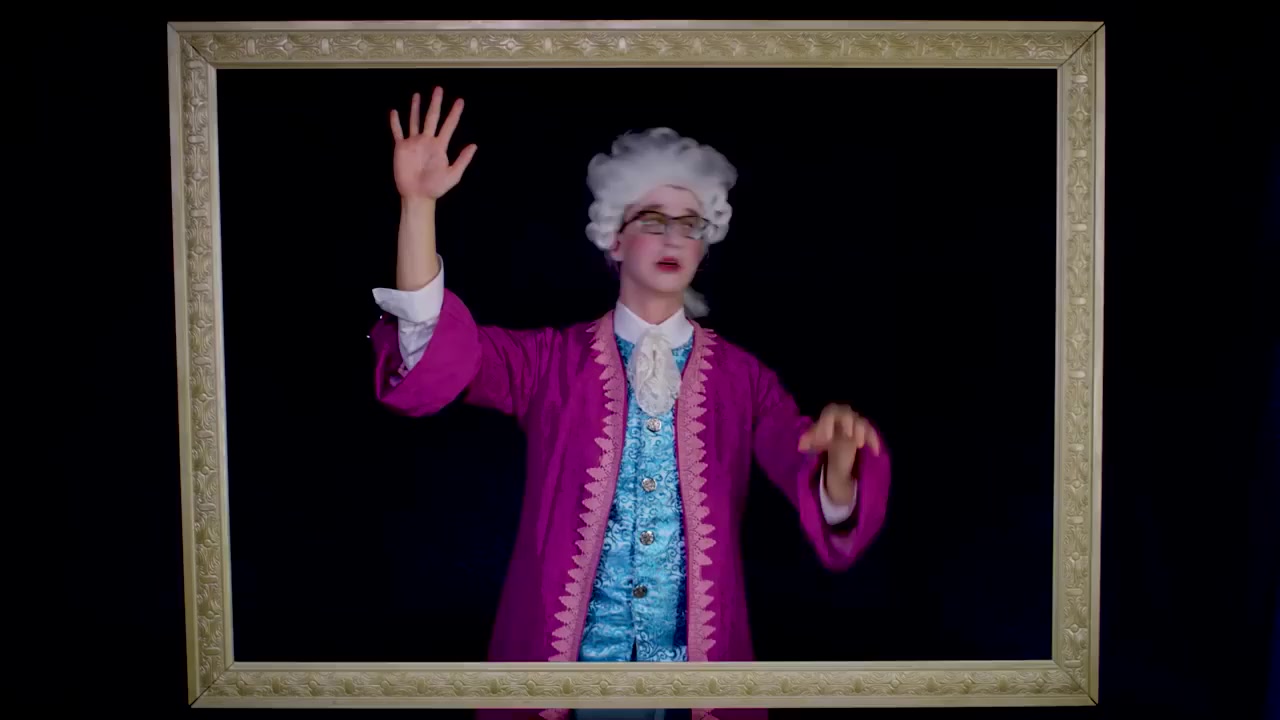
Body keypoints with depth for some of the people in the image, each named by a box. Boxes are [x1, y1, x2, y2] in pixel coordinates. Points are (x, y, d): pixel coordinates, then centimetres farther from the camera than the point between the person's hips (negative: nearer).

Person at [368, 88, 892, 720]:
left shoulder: (743, 377, 0)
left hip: (696, 657, 1)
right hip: (568, 651, -1)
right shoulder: (553, 360, -2)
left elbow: (830, 514, -8)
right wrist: (418, 201, -28)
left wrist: (840, 451, -33)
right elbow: (432, 363, -17)